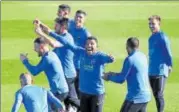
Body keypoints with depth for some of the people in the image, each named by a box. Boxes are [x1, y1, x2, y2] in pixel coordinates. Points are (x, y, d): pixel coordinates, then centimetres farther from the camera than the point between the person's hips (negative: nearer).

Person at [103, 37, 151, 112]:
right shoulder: (143, 57, 9)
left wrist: (109, 77, 6)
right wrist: (115, 74, 18)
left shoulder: (130, 59, -15)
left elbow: (121, 80, -11)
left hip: (135, 97, -8)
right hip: (145, 96, 8)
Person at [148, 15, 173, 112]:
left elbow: (168, 53, -14)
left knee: (159, 95, -8)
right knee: (155, 95, 11)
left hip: (160, 71, -8)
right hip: (151, 71, 8)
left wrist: (169, 65, -19)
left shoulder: (162, 37, -10)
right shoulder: (151, 38, 15)